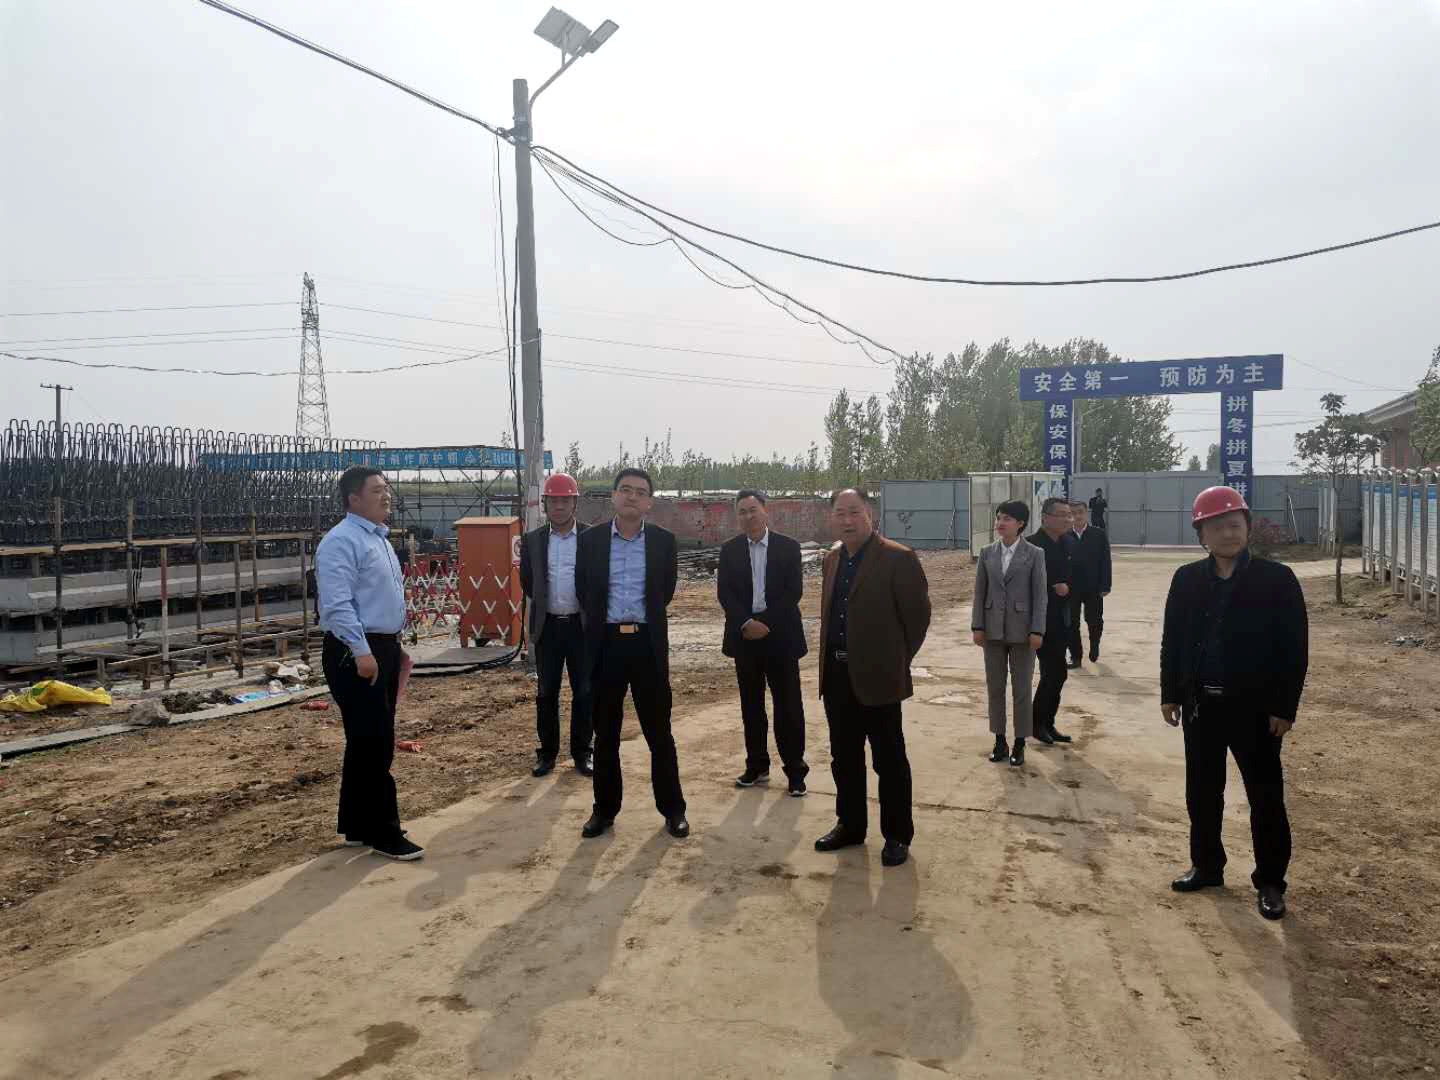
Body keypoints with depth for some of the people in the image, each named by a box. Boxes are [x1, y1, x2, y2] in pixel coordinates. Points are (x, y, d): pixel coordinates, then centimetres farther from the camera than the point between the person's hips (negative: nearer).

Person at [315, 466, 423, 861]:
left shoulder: (379, 538, 17)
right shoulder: (341, 541, -14)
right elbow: (338, 604, -22)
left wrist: (394, 646, 22)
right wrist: (362, 652, -26)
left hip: (384, 648, 10)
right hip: (355, 654, -10)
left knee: (369, 742, 16)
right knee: (374, 744, -4)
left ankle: (358, 826, 27)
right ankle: (384, 833, 7)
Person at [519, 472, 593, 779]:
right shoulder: (532, 540, 3)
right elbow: (527, 583, 9)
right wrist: (546, 603, 7)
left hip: (581, 625, -1)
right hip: (548, 626, 2)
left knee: (584, 692, 5)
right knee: (546, 692, 8)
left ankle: (582, 753, 17)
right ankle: (547, 752, 19)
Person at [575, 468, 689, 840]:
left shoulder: (664, 541, 0)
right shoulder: (590, 540, 1)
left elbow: (666, 592, 10)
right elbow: (583, 592, 11)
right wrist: (602, 623, 12)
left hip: (648, 644, -1)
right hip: (605, 643, 1)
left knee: (659, 732, 6)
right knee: (606, 733, 10)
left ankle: (672, 808, 18)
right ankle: (605, 809, 23)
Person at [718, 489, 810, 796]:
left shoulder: (788, 547, 0)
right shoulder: (729, 550, 5)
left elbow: (794, 591, -7)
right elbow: (724, 592, -2)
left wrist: (766, 623, -15)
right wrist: (746, 623, -16)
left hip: (780, 635, -2)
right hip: (745, 635, 2)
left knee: (788, 705, 0)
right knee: (751, 705, 10)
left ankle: (795, 770, 9)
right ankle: (757, 766, 21)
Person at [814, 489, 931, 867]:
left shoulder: (898, 558, -12)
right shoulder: (832, 558, 11)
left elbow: (918, 613, -8)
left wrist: (898, 660, -1)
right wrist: (829, 658, 12)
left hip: (877, 677, -6)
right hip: (837, 675, 7)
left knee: (889, 761, 5)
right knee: (844, 757, 16)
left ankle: (897, 836, 19)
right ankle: (850, 825, 31)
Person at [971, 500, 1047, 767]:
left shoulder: (1034, 554, -4)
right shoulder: (987, 554, 5)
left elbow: (1040, 594, -6)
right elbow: (980, 592, 5)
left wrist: (1037, 630, -11)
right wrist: (977, 626, 0)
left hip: (1021, 631, -3)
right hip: (993, 630, 3)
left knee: (1021, 690, 6)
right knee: (995, 688, 10)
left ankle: (1019, 744, 17)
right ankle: (1000, 741, 21)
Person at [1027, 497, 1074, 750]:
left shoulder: (1069, 543, 9)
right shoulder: (1031, 545, -13)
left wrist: (1067, 587, -6)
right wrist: (1052, 588, -14)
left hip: (1062, 621, 7)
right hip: (1040, 620, -7)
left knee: (1054, 674, 11)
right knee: (1056, 672, -6)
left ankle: (1046, 724, 22)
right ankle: (1038, 723, 9)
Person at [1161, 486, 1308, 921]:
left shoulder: (1277, 579, -8)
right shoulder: (1187, 579, 2)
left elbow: (1295, 648, -8)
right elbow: (1172, 640, 7)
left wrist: (1284, 707, -11)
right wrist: (1170, 694, 4)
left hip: (1255, 708, -3)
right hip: (1200, 704, 4)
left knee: (1265, 798, 6)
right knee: (1201, 792, 14)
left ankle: (1270, 882, 21)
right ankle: (1206, 866, 31)